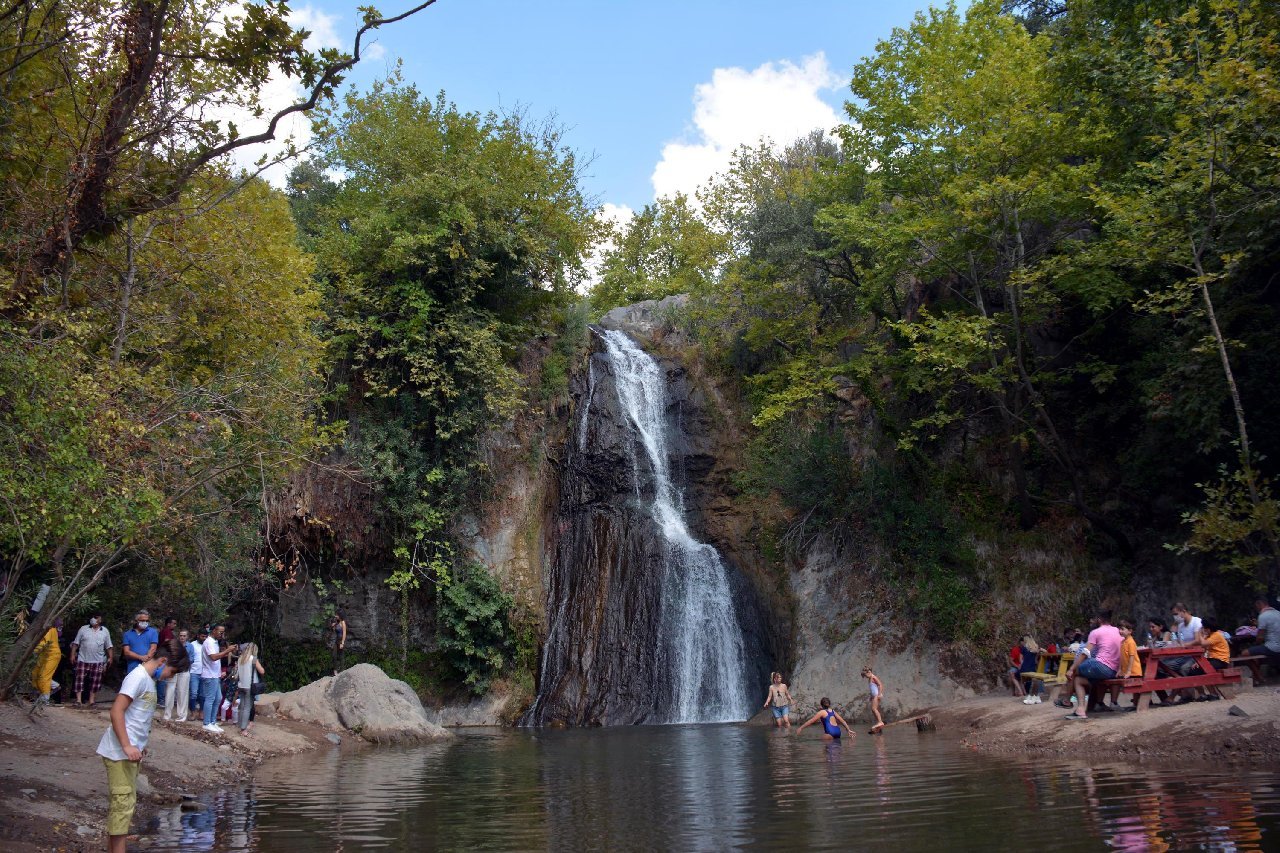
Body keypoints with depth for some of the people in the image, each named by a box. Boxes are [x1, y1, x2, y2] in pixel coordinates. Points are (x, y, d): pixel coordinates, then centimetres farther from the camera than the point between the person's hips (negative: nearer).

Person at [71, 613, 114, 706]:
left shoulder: (105, 631, 7)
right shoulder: (83, 629, 4)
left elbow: (109, 646, 9)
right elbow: (76, 643, 3)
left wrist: (110, 657, 1)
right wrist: (73, 655, -6)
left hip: (98, 662, 1)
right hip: (83, 660, -1)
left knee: (95, 682, 3)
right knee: (80, 680, -4)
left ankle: (92, 701, 10)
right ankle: (78, 700, -1)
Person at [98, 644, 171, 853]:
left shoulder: (147, 679, 13)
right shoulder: (139, 676, -17)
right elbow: (116, 711, -22)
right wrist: (127, 746, -25)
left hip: (129, 751, 10)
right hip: (120, 752, -10)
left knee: (123, 801, 16)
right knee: (124, 802, -8)